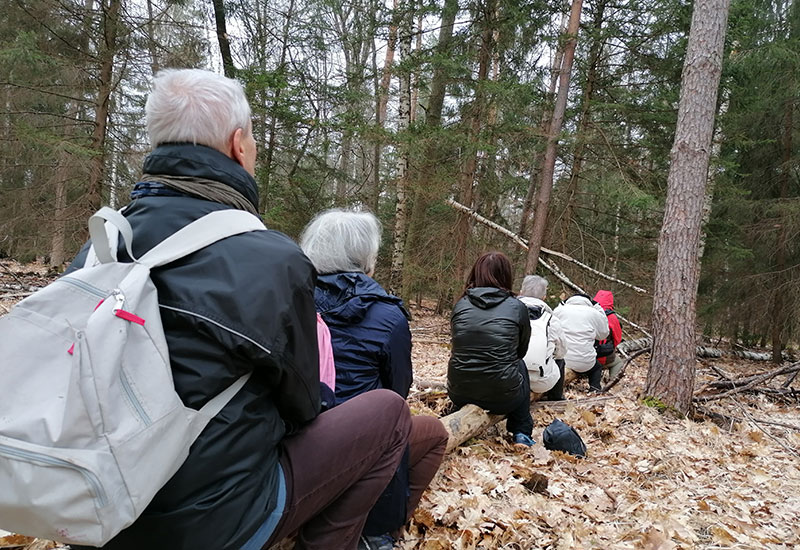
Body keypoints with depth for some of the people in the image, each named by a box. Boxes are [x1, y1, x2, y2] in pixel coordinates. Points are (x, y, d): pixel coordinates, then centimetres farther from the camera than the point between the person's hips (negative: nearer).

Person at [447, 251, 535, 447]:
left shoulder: (460, 305, 1)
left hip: (458, 394, 3)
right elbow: (521, 351, 10)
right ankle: (521, 434, 26)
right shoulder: (517, 308, -4)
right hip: (502, 398, -2)